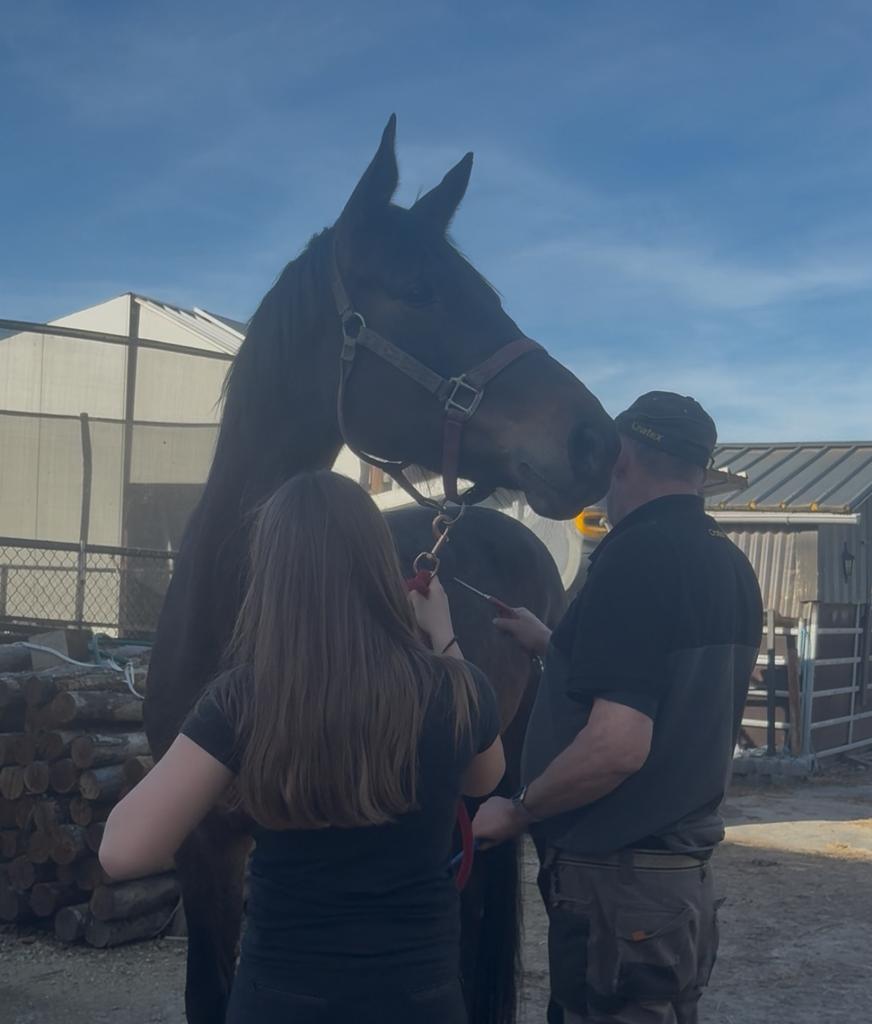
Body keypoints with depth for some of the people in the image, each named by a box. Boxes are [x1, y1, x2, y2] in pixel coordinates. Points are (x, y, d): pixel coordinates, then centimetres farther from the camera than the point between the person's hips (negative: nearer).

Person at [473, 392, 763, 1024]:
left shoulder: (637, 554, -20)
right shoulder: (733, 568, 7)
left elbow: (617, 745, -28)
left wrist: (516, 812, -13)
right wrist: (557, 645, 23)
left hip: (617, 882, -9)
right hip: (690, 873, 9)